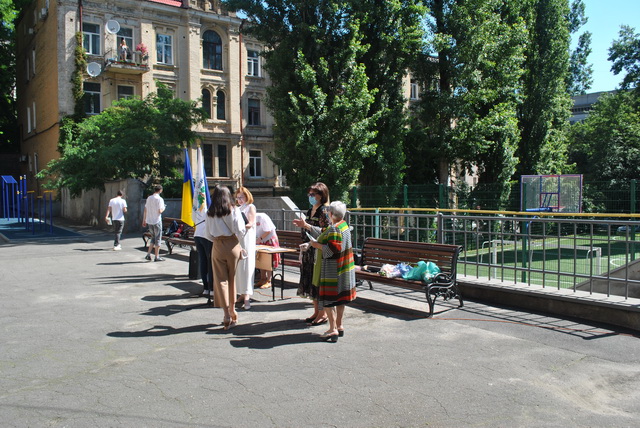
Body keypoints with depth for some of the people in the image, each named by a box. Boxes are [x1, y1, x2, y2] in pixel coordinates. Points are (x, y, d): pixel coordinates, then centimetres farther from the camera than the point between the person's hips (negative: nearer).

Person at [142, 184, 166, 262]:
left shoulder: (149, 198, 8)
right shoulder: (159, 199, -11)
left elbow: (145, 210, 10)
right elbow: (160, 211, -18)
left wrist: (144, 220, 16)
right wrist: (164, 208, 3)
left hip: (149, 221, 6)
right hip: (157, 221, -6)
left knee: (153, 237, 18)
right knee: (158, 238, 3)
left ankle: (148, 255, 12)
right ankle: (157, 257, 6)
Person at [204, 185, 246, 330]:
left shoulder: (210, 213, 0)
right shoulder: (234, 210, -6)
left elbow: (208, 234, 2)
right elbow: (240, 230, -12)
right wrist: (239, 242, 8)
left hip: (218, 247, 0)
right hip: (233, 246, 0)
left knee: (221, 279, 4)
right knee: (232, 278, 14)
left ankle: (227, 315, -2)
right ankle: (232, 310, 24)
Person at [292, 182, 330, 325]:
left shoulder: (324, 211, -11)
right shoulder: (310, 211, 15)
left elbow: (324, 231, -20)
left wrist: (306, 225, -25)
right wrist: (302, 225, 9)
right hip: (309, 250, 9)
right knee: (310, 280, 11)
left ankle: (323, 314, 7)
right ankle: (316, 311, 22)